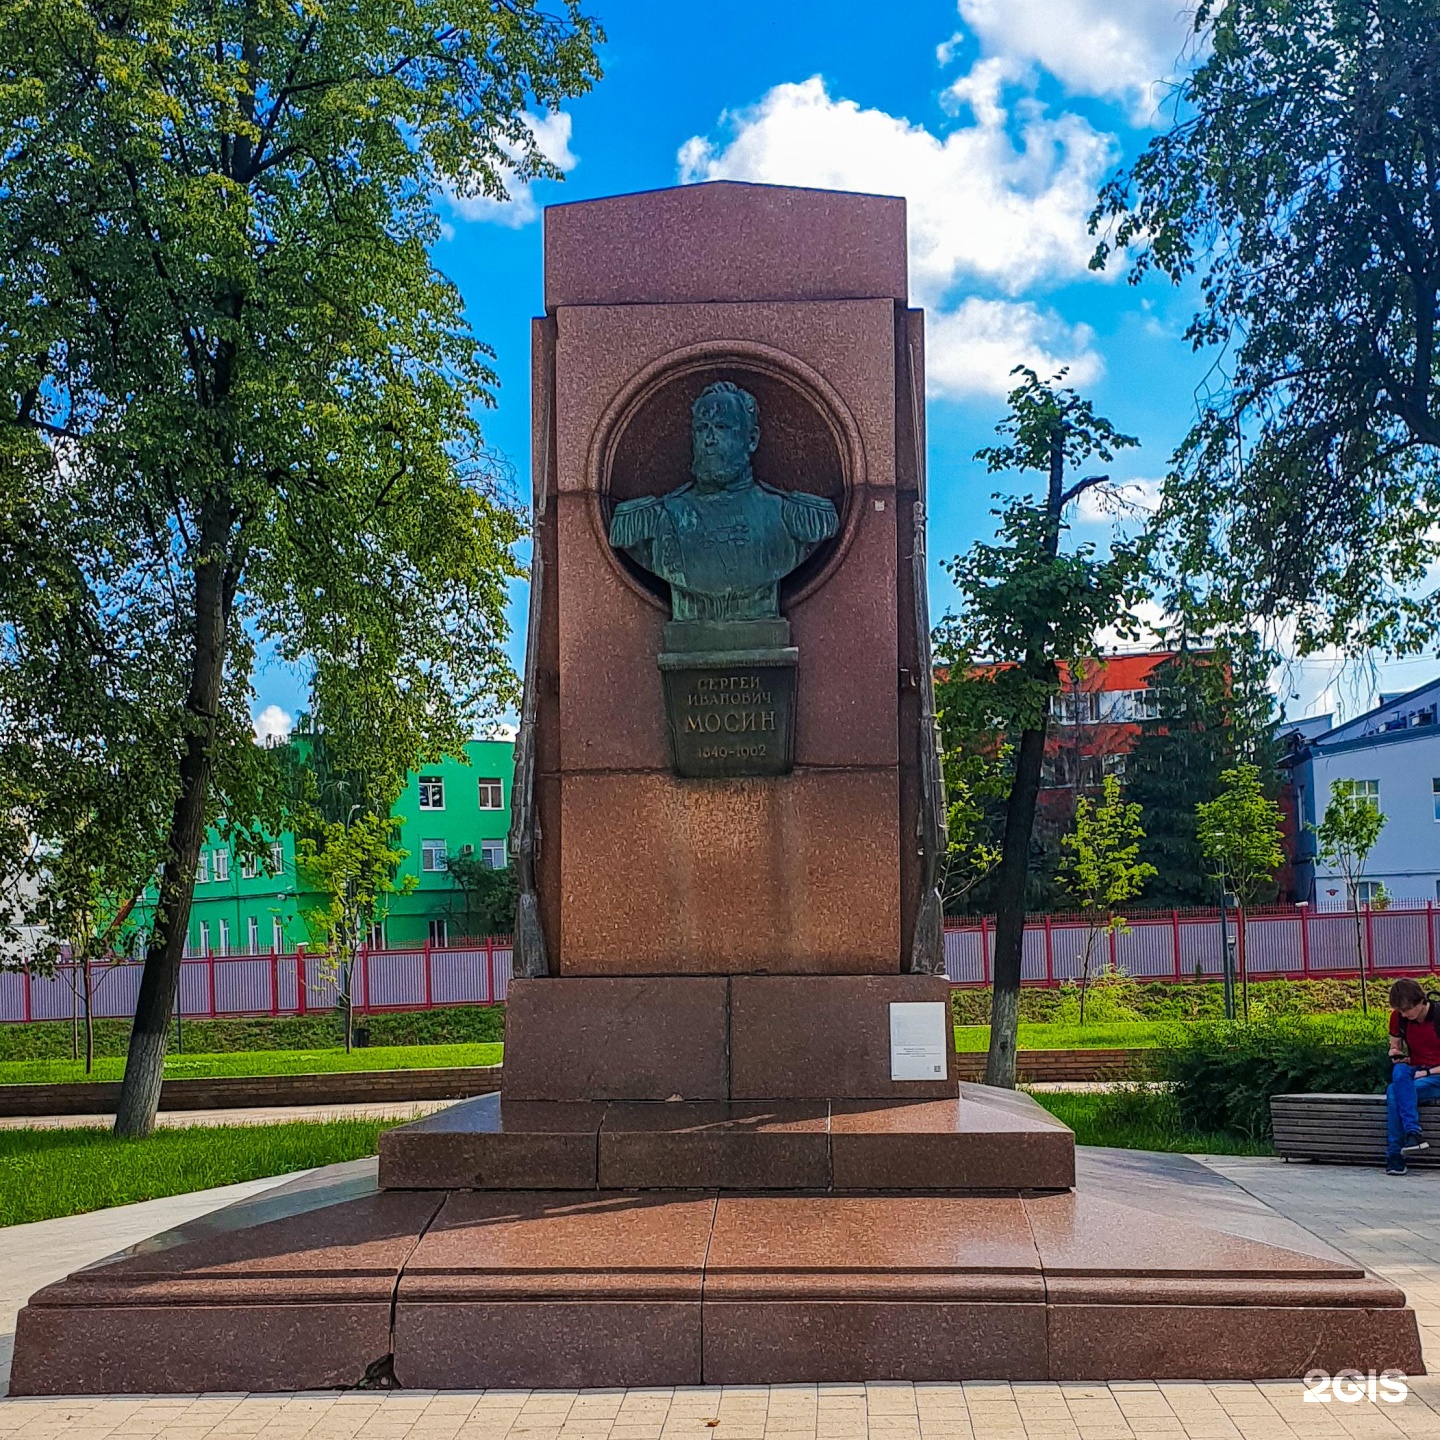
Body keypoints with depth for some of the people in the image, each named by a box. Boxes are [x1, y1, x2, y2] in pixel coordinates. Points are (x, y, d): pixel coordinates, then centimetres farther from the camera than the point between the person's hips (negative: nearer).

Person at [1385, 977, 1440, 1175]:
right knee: (1399, 1071, -33)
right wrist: (1396, 1054, -5)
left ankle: (1394, 1155, -29)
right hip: (1413, 1073, 5)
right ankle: (1413, 1133, -39)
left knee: (1395, 1092, -31)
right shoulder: (1398, 1018, 2)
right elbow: (1394, 1046, 18)